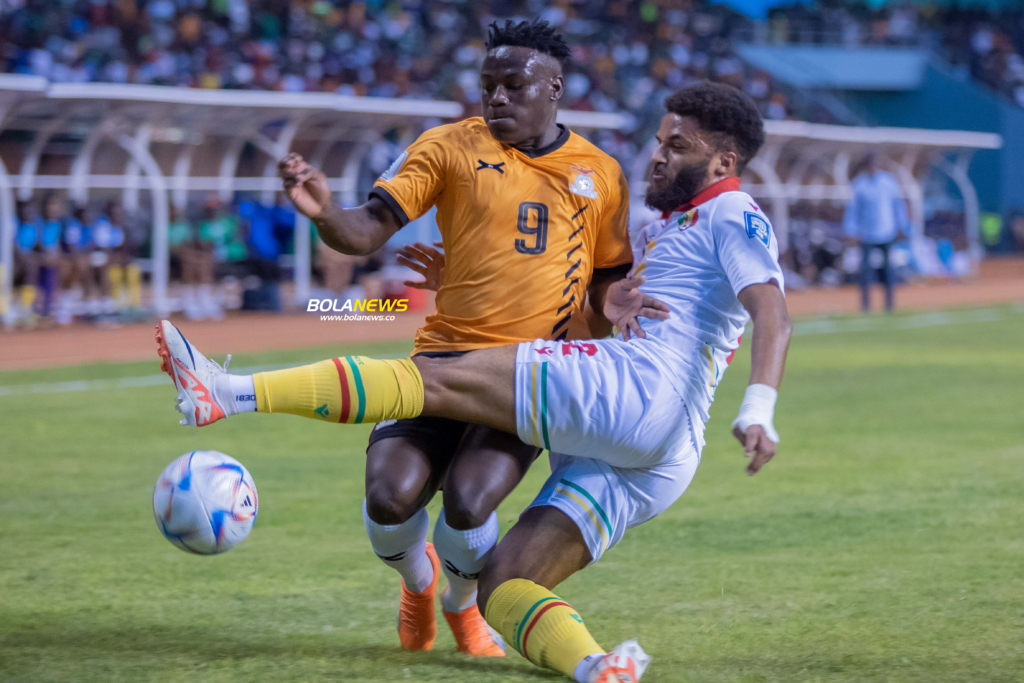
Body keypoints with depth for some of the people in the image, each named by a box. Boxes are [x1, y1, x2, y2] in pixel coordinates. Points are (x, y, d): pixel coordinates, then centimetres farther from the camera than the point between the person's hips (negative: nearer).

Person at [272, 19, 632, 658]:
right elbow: (369, 231, -8)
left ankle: (462, 602, 15)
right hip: (447, 357, 0)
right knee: (390, 498, -20)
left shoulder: (600, 174, 9)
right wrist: (323, 213, -28)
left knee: (468, 503, -23)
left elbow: (610, 286, 22)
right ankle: (418, 579, 19)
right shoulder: (450, 147, 2)